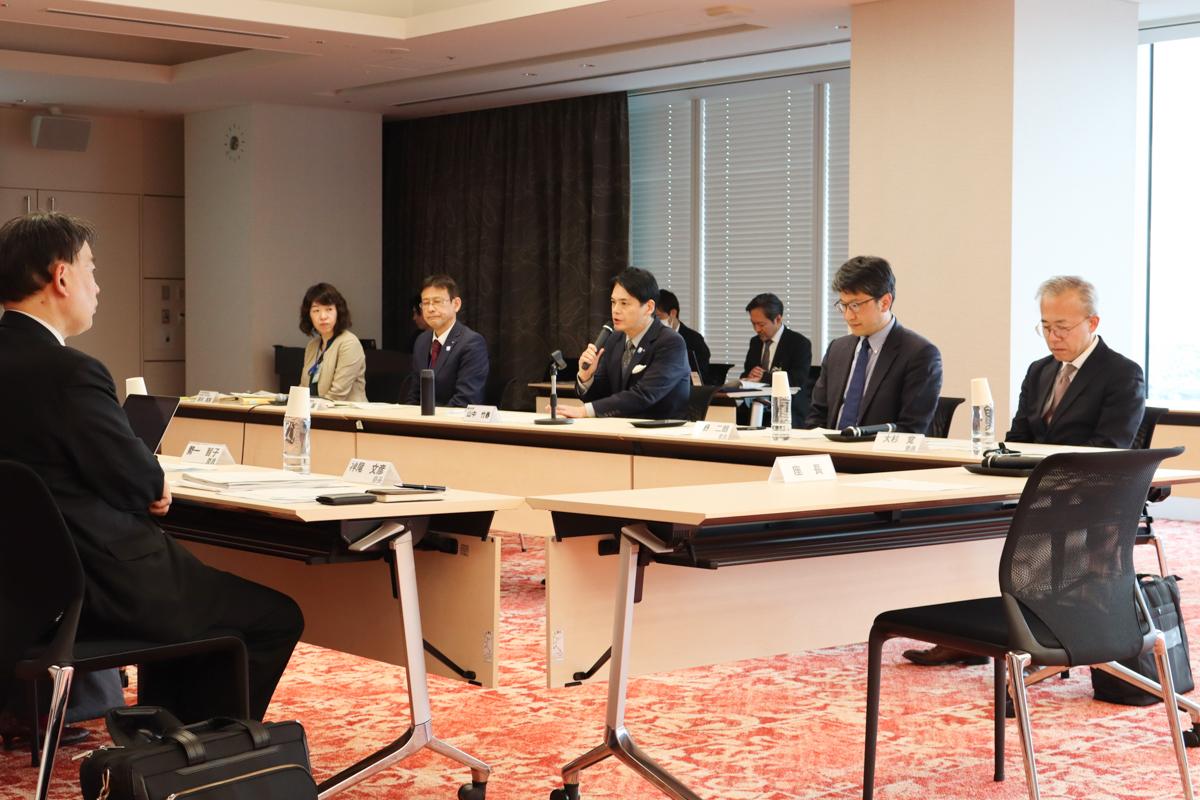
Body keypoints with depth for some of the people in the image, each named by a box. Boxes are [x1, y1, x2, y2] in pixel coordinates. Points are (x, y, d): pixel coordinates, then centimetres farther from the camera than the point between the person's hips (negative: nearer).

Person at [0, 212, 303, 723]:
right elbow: (145, 487, -17)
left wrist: (140, 483, 2)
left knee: (186, 586, 34)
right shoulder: (68, 372, -24)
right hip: (96, 590, -10)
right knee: (276, 618, 5)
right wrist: (154, 483, 4)